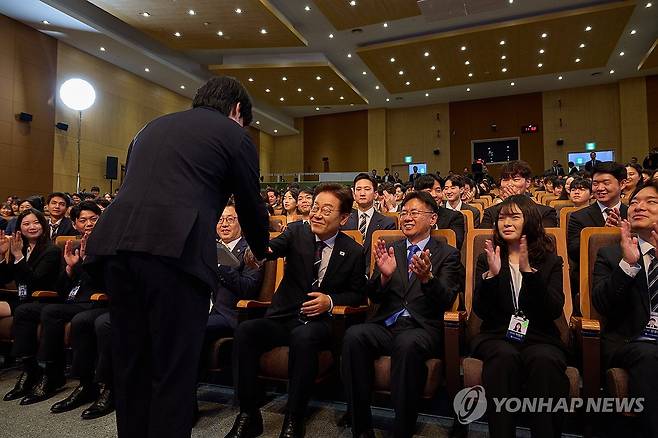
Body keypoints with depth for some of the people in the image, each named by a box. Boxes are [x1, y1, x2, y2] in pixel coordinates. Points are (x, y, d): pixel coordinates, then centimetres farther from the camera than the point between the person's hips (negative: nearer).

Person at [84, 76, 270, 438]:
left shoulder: (151, 127, 29)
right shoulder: (233, 134, 11)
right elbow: (251, 207, 14)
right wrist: (262, 253, 33)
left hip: (114, 242, 7)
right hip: (174, 250, -6)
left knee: (130, 366, 17)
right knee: (174, 371, 5)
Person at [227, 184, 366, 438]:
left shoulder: (354, 252, 1)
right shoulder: (297, 232, 3)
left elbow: (358, 294, 8)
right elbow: (274, 247, -17)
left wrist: (330, 300, -12)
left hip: (320, 322, -2)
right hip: (283, 317, 3)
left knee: (304, 337, -36)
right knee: (245, 331, -25)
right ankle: (249, 415, -9)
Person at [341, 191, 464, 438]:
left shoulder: (447, 255, 9)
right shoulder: (390, 250, 16)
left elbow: (445, 302, -5)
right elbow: (374, 297, 9)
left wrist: (427, 277, -26)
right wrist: (385, 275, -14)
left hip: (423, 328, -2)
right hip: (386, 325, 3)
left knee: (407, 343, -36)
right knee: (354, 336, -28)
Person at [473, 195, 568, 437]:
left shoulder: (550, 261, 10)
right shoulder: (487, 259, 10)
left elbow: (554, 311, -6)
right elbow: (480, 311, 0)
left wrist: (529, 271, -18)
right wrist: (491, 275, -17)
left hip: (539, 337, 0)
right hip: (497, 336, 0)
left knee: (545, 360, -33)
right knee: (505, 356, -33)